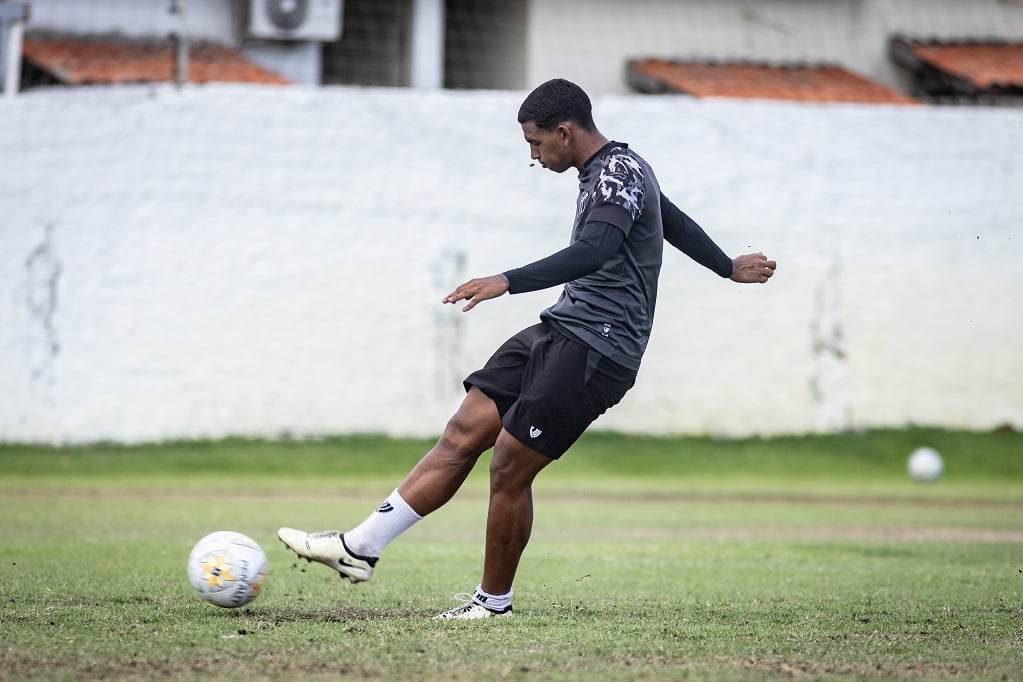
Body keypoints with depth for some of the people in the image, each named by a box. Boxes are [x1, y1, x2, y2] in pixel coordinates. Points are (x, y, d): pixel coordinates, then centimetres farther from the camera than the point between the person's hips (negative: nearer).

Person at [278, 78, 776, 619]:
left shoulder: (620, 174, -13)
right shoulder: (613, 171, 19)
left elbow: (591, 253, -31)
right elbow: (675, 222, 34)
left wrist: (508, 283, -41)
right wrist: (730, 269, 49)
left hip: (596, 351, -10)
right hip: (559, 331, 10)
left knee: (509, 467, -9)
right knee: (463, 434, 0)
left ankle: (493, 601, 6)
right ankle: (360, 548, -3)